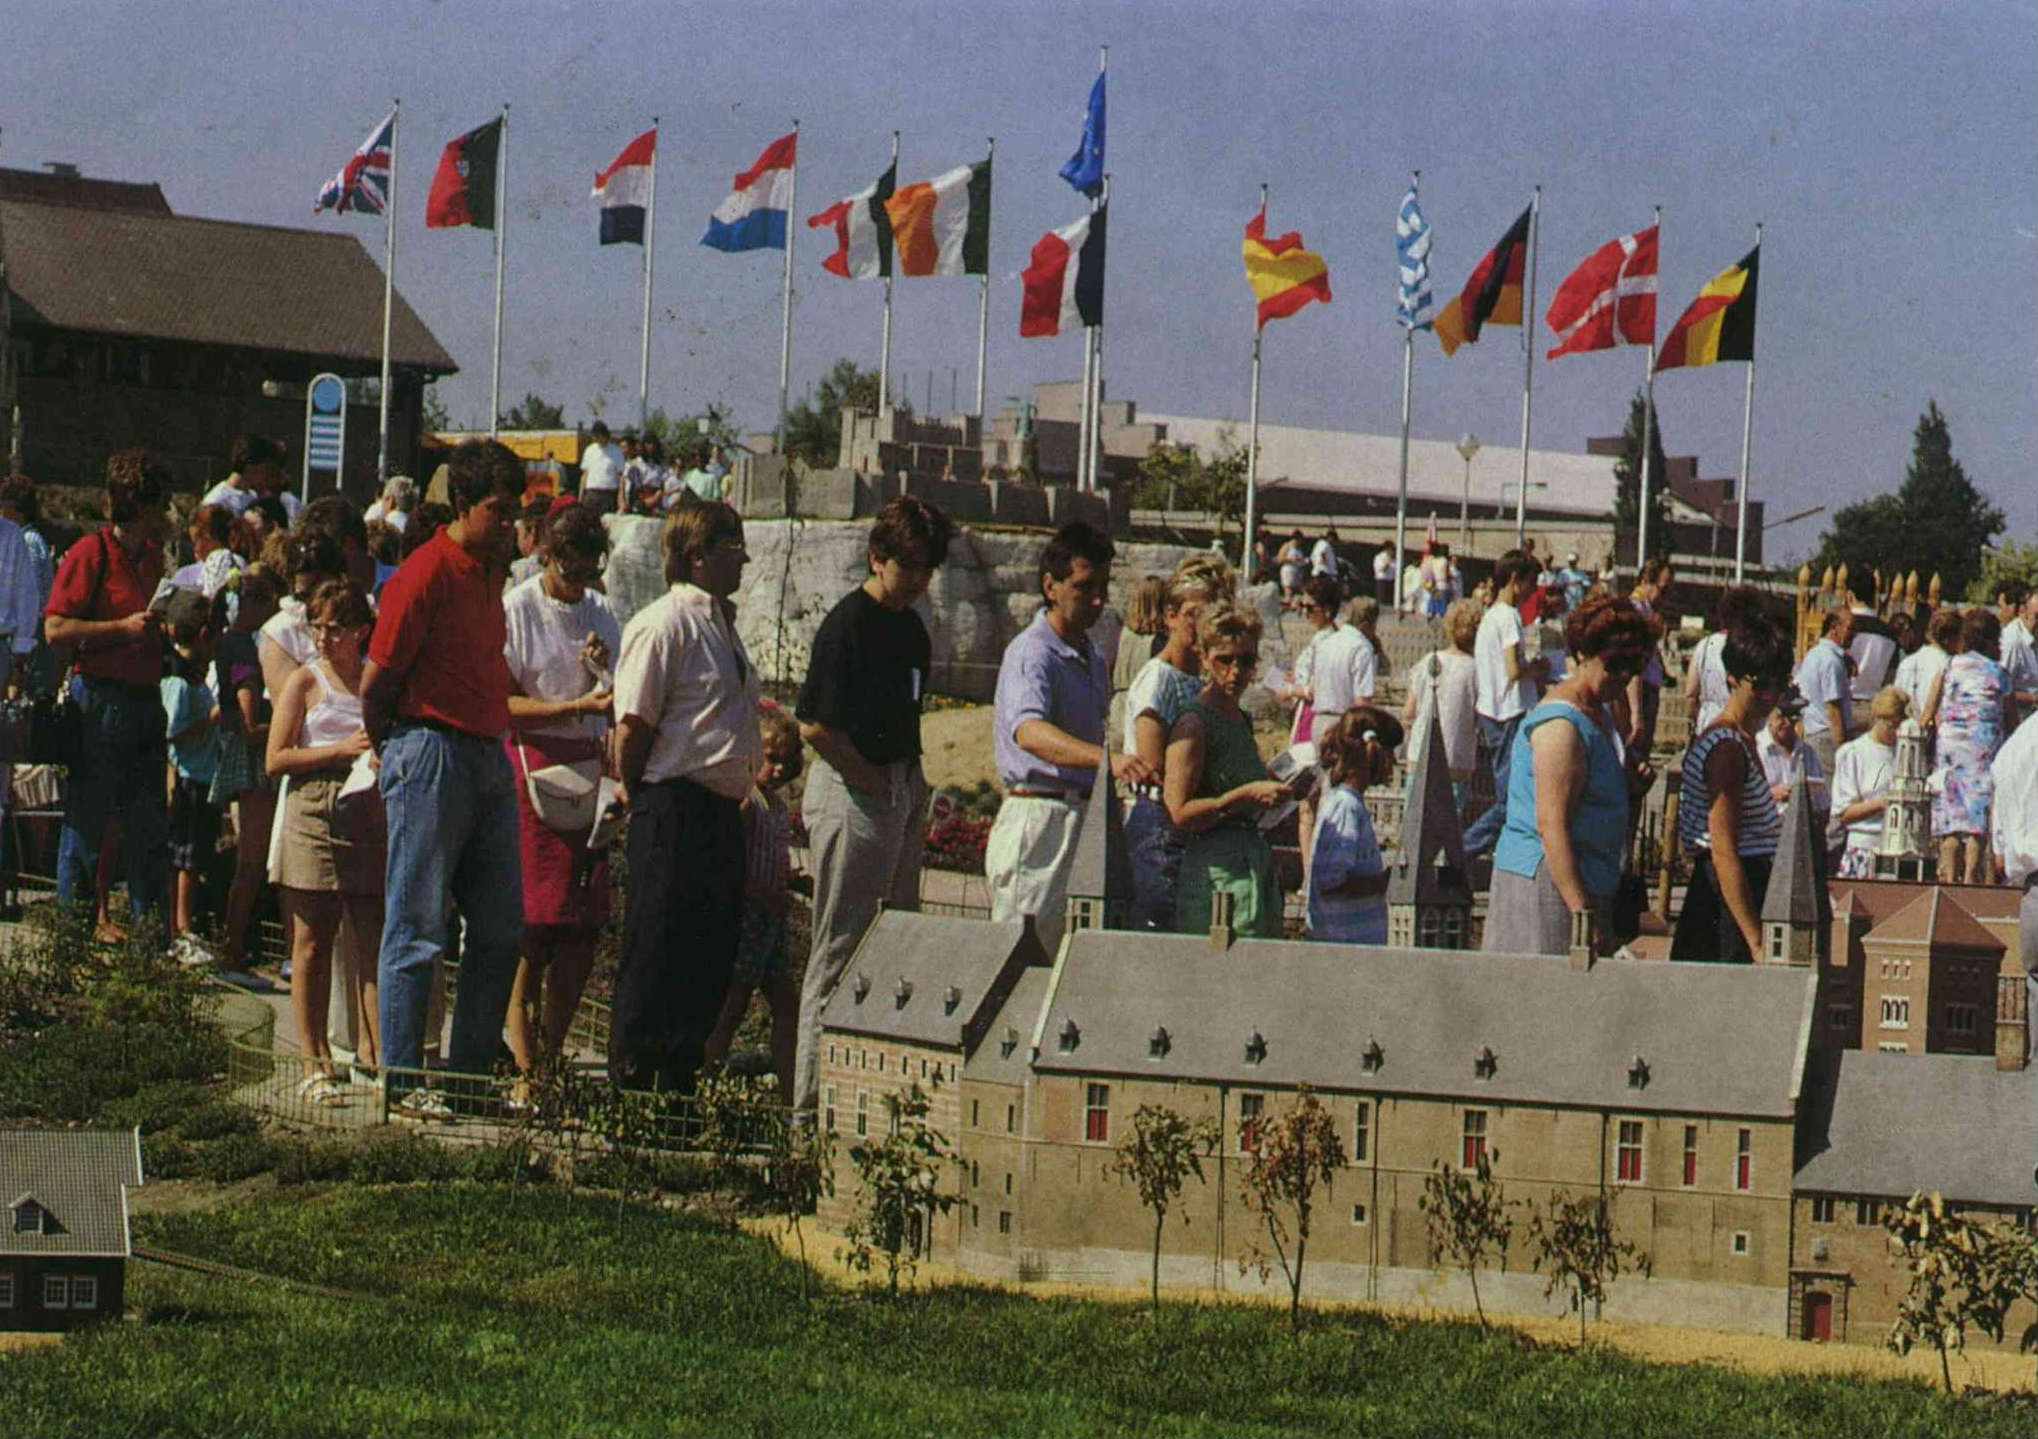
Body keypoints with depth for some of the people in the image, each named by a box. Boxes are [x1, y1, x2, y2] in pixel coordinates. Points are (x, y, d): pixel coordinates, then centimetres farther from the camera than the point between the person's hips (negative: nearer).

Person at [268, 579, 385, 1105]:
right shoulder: (306, 681, 6)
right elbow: (277, 759, -2)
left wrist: (387, 756, -1)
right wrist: (343, 749, -11)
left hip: (372, 812, 2)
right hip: (315, 812, -2)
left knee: (374, 941, -4)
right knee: (313, 943, -1)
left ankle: (375, 1054, -3)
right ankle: (315, 1065, 2)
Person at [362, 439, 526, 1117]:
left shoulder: (490, 571, 14)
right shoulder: (426, 573, -12)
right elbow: (375, 682, -10)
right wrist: (391, 748, 2)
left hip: (489, 757, 9)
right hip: (432, 756, -9)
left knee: (501, 928, 9)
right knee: (418, 928, -3)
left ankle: (472, 1072, 16)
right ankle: (403, 1081, 1)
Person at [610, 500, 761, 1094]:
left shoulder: (722, 623, 18)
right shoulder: (664, 625, -12)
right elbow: (633, 726, -14)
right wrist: (645, 808, -7)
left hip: (722, 810, 9)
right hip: (676, 809, -9)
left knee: (712, 954, 10)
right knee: (656, 954, -5)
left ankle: (679, 1084, 17)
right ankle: (629, 1082, 1)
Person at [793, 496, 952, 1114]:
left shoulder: (910, 628, 13)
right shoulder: (847, 624, -13)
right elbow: (814, 724, -17)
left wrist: (912, 782, 10)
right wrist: (875, 781, -11)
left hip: (902, 788, 9)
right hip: (852, 789, -9)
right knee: (841, 950, -5)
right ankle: (814, 1100, 0)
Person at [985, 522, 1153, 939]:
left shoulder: (1091, 656, 16)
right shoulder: (1031, 653, -15)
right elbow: (1028, 731, -34)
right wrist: (1107, 758, -48)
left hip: (1083, 819, 9)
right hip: (1038, 819, -9)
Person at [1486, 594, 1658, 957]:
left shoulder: (1601, 711, 16)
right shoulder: (1561, 726, -16)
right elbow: (1551, 825, -22)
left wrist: (1632, 783, 5)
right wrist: (1583, 913, -25)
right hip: (1545, 883, -10)